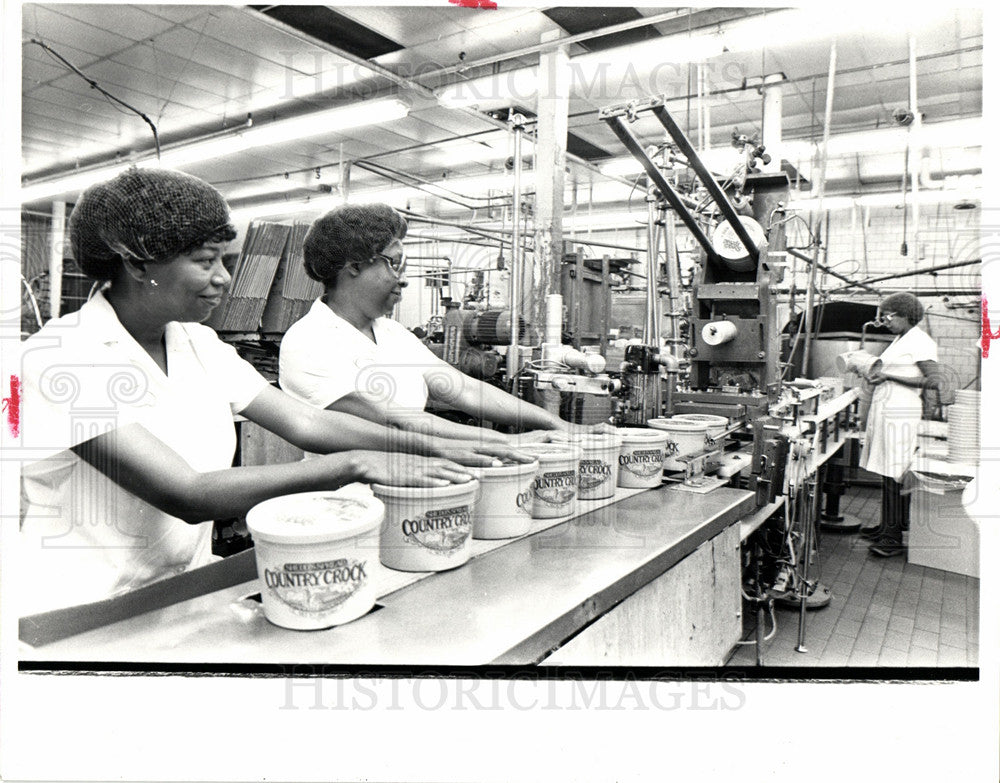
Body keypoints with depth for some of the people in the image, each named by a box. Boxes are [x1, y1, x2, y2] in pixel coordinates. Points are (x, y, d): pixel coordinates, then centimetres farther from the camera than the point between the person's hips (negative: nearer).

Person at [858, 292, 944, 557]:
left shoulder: (920, 341, -9)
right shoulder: (900, 339, 19)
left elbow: (935, 380, -18)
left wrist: (889, 376, -18)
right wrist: (877, 375, 7)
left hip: (900, 413, -9)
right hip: (885, 410, 9)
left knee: (896, 475, -7)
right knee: (887, 473, 12)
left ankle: (895, 537, -3)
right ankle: (886, 526, 20)